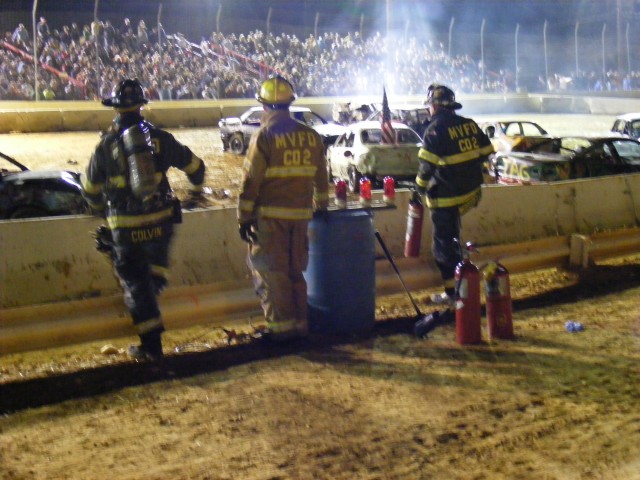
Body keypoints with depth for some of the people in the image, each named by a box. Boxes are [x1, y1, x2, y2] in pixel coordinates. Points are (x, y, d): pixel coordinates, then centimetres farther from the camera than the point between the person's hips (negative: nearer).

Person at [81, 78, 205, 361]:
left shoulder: (107, 144, -3)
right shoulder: (160, 138, 1)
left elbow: (90, 189, 8)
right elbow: (194, 165, 13)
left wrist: (103, 210, 29)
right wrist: (196, 189, 35)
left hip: (125, 229, -1)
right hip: (160, 221, 2)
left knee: (136, 285, 7)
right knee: (156, 262, 34)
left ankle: (151, 346, 8)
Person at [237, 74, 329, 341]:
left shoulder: (264, 136, -10)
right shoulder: (311, 136, 7)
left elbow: (250, 181, -11)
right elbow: (321, 179, 16)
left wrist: (244, 218, -5)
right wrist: (321, 206, 29)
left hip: (270, 215, -6)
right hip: (301, 214, 6)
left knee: (269, 271, 2)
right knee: (296, 269, 15)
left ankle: (281, 325, 1)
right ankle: (300, 322, 20)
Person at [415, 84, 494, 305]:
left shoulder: (436, 129, -15)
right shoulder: (470, 124, 5)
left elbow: (427, 165, -18)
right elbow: (485, 153, 10)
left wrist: (421, 187, -1)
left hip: (446, 197, -7)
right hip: (470, 193, 7)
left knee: (444, 244, 1)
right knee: (452, 238, 27)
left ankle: (453, 292, 4)